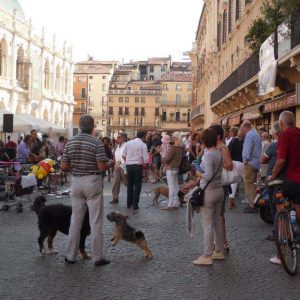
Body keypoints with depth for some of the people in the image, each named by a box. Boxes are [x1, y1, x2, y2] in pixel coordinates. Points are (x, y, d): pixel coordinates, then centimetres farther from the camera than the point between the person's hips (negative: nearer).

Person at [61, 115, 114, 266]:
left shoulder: (71, 142, 4)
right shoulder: (96, 143, -11)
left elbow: (64, 165, 4)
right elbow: (102, 167, -16)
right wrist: (111, 164, 5)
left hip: (76, 182, 5)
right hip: (93, 182, -4)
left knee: (75, 220, 12)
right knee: (96, 221, 1)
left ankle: (71, 255, 17)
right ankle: (97, 257, 6)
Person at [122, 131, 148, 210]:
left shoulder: (128, 143, 4)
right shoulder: (143, 145, -7)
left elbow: (123, 155, 4)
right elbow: (145, 159, -10)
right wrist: (145, 164, 9)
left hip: (128, 165, 4)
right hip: (138, 166, -4)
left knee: (130, 185, 16)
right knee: (137, 185, 4)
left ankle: (129, 203, 21)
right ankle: (135, 204, 3)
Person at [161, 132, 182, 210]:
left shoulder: (173, 147, -19)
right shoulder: (180, 147, 5)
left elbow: (167, 159, -16)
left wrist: (165, 161, 3)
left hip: (171, 168, -8)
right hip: (177, 168, 8)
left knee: (171, 187, -5)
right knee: (176, 186, 12)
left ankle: (170, 205, -2)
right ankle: (175, 203, 18)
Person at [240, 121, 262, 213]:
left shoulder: (249, 135, -13)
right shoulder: (256, 134, 18)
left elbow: (248, 149, -19)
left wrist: (246, 160, -12)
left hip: (250, 163, -10)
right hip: (257, 163, 10)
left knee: (248, 185, -8)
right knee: (252, 184, 16)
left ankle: (252, 206, -9)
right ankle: (254, 203, 20)